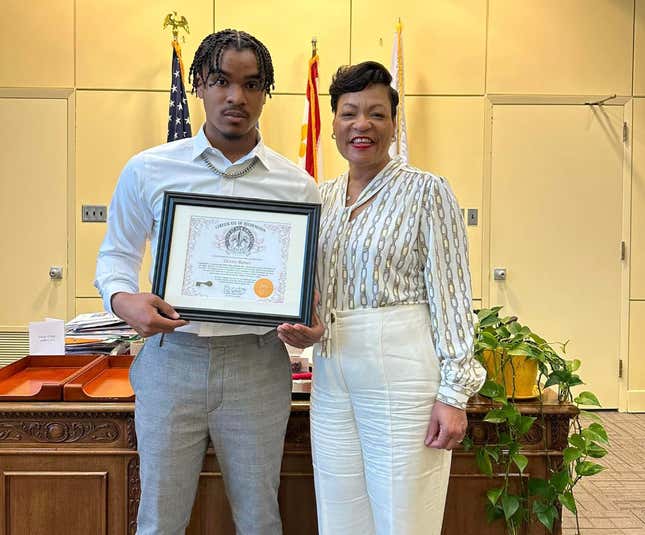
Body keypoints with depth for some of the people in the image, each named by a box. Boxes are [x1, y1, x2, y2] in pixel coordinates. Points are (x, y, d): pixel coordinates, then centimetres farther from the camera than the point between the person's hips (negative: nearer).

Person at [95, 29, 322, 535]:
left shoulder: (297, 185, 3)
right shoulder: (148, 170, 2)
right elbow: (116, 255, 9)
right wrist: (124, 299, -13)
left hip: (258, 364, 1)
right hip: (172, 357, 0)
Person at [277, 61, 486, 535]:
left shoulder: (426, 190, -5)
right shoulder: (322, 197, 11)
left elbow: (451, 295, -9)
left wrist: (453, 392, -13)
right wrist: (301, 327, 0)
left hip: (402, 370, -5)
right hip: (331, 372, 6)